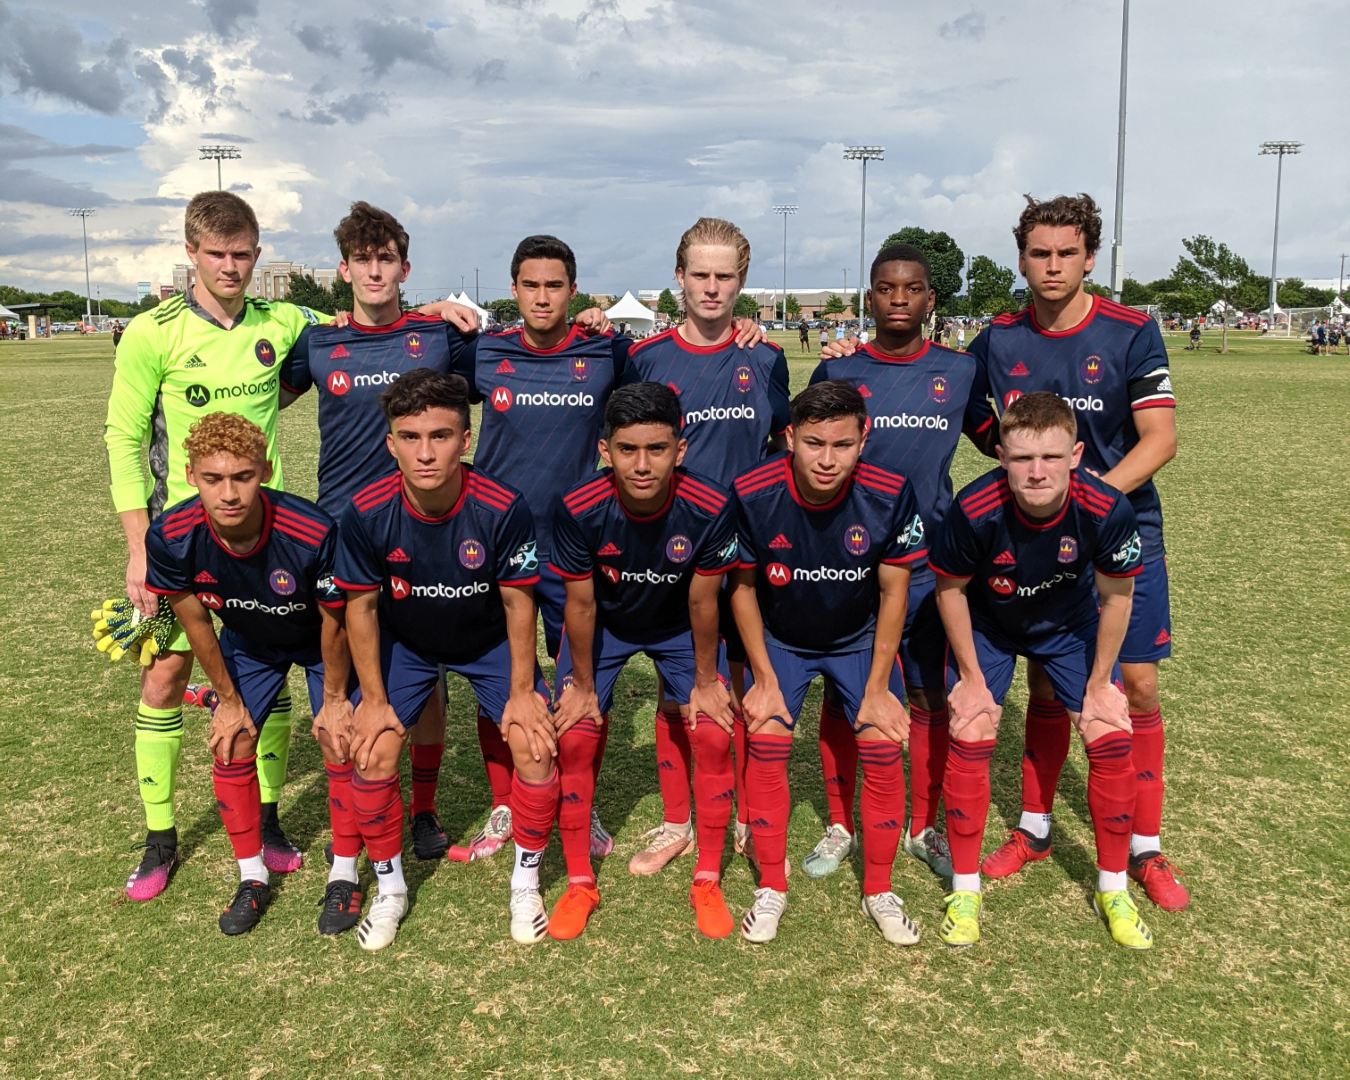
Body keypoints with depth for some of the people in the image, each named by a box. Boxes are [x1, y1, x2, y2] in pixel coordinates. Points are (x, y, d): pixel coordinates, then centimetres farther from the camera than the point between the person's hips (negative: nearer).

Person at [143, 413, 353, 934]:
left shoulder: (314, 533, -41)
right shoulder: (170, 538, -31)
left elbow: (334, 622, -23)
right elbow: (195, 620, -12)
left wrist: (334, 698, -10)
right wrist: (230, 699, -2)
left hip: (320, 642, -3)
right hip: (249, 641, 3)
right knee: (231, 749, 1)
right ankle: (253, 877, 21)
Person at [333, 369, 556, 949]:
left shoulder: (503, 509, -30)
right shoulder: (366, 513, -27)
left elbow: (517, 602, -16)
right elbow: (361, 605, -12)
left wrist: (521, 692, -12)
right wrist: (374, 698, -9)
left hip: (489, 641, -1)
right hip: (404, 643, 1)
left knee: (536, 744, -14)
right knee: (372, 754, -13)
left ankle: (526, 882, 11)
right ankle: (389, 888, 14)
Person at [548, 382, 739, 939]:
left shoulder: (709, 510, -33)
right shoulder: (579, 509, -33)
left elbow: (702, 603, -18)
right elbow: (581, 604, -19)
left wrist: (706, 681, -7)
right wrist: (583, 685, -8)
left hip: (679, 626, 0)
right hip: (604, 625, 0)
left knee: (715, 736, -8)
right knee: (573, 740, -7)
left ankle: (708, 882, 12)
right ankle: (579, 883, 13)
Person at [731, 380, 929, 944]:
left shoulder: (890, 495, -26)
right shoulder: (752, 495, -27)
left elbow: (893, 593, -12)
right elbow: (743, 586, -11)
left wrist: (877, 688, -10)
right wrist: (765, 680, -9)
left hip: (861, 638, 0)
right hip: (779, 639, 0)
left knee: (884, 747, -8)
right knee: (766, 743, -11)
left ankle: (879, 891, 12)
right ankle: (772, 886, 9)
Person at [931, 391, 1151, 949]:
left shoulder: (1107, 510, -33)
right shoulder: (975, 510, -36)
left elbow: (1116, 597, -14)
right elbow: (950, 589, -16)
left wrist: (1099, 684, -6)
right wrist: (971, 677, -10)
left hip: (1071, 625, 1)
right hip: (986, 626, -1)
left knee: (1110, 739, -5)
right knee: (970, 738, -10)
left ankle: (1113, 888, 16)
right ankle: (965, 889, 8)